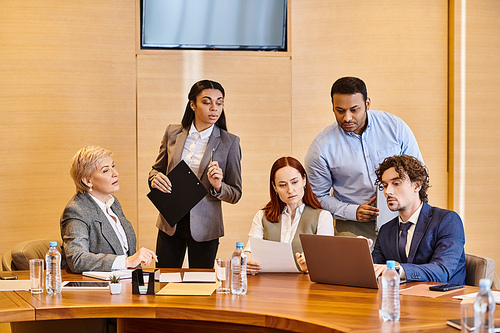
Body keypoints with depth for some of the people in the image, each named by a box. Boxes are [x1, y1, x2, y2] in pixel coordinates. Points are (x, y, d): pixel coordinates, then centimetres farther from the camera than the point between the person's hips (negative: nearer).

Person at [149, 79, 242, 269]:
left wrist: (218, 187, -22)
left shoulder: (229, 142, -3)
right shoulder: (172, 133, 3)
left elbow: (236, 194, -1)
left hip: (204, 228, -2)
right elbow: (157, 168, 16)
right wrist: (155, 179, -7)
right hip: (170, 223, 2)